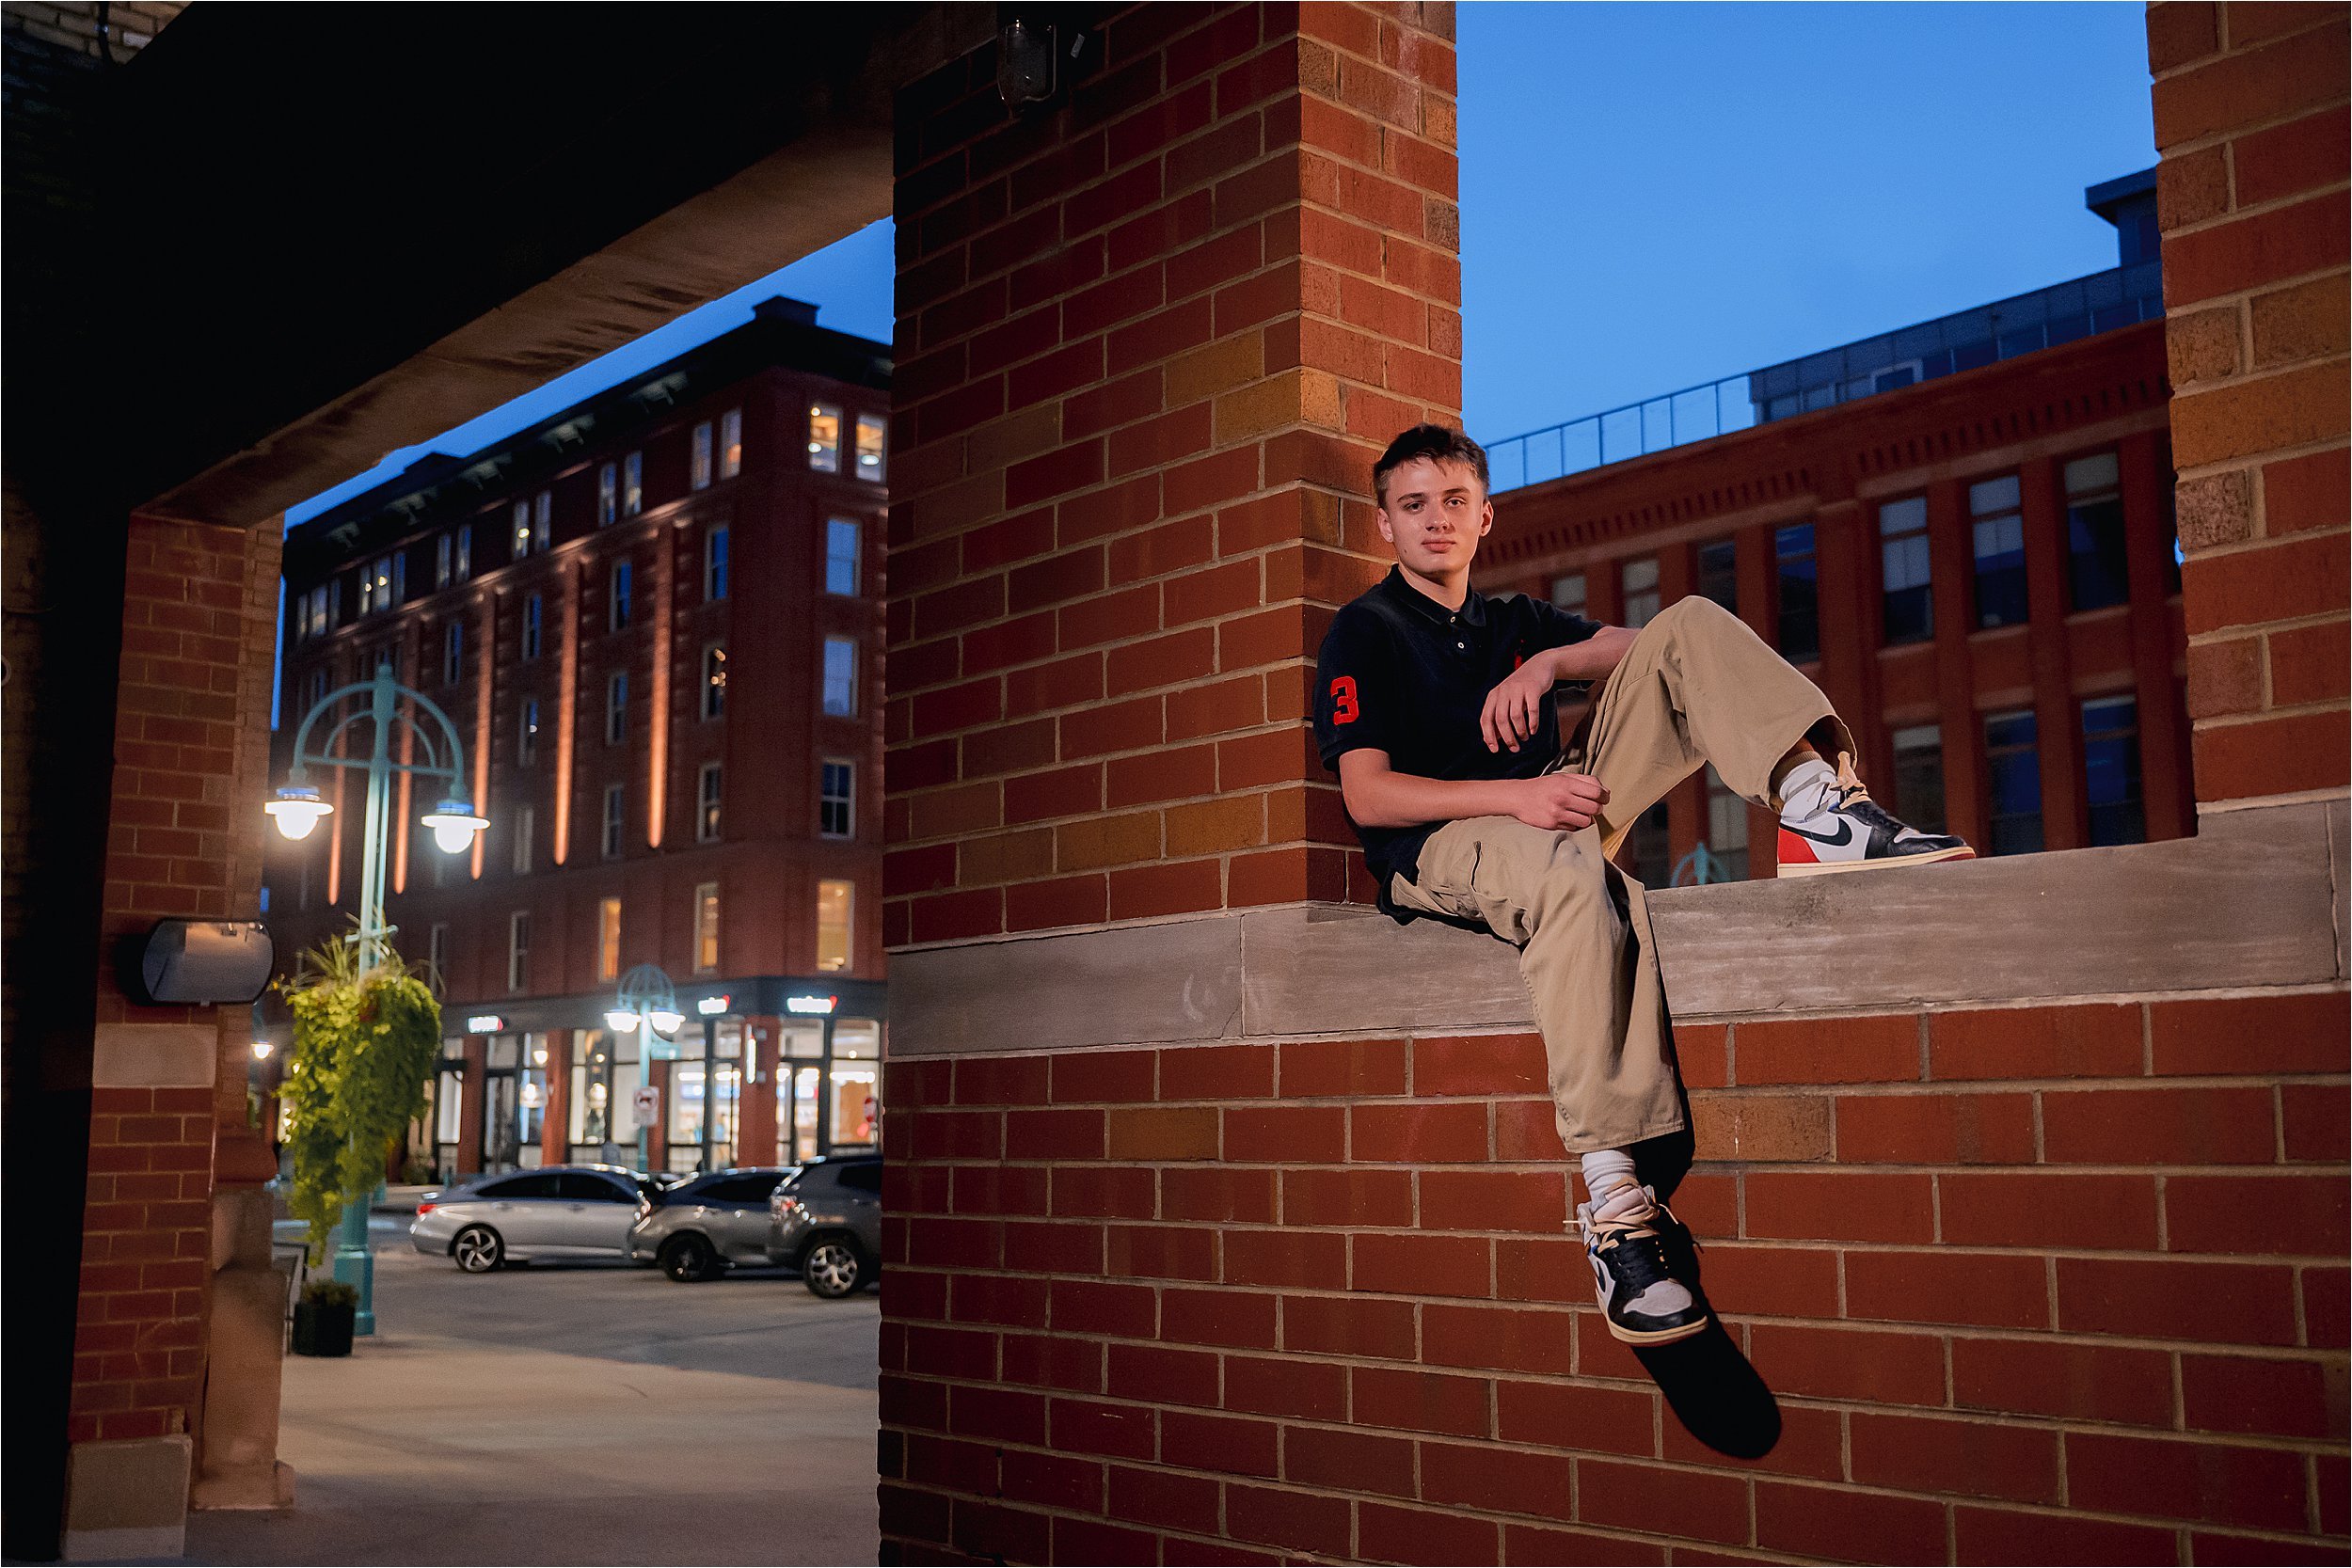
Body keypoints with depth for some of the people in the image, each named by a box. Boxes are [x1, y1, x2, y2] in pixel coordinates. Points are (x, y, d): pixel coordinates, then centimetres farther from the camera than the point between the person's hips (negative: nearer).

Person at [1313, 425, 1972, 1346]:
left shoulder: (1513, 622, 26)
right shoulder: (1362, 632, 8)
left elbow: (1645, 647, 11)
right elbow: (1367, 797, -7)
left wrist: (1551, 663, -9)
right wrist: (1516, 796, -20)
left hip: (1546, 809, 6)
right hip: (1437, 850, -6)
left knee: (1692, 624, -5)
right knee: (1571, 872, -44)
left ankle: (1817, 808, -31)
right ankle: (1613, 1202, -48)